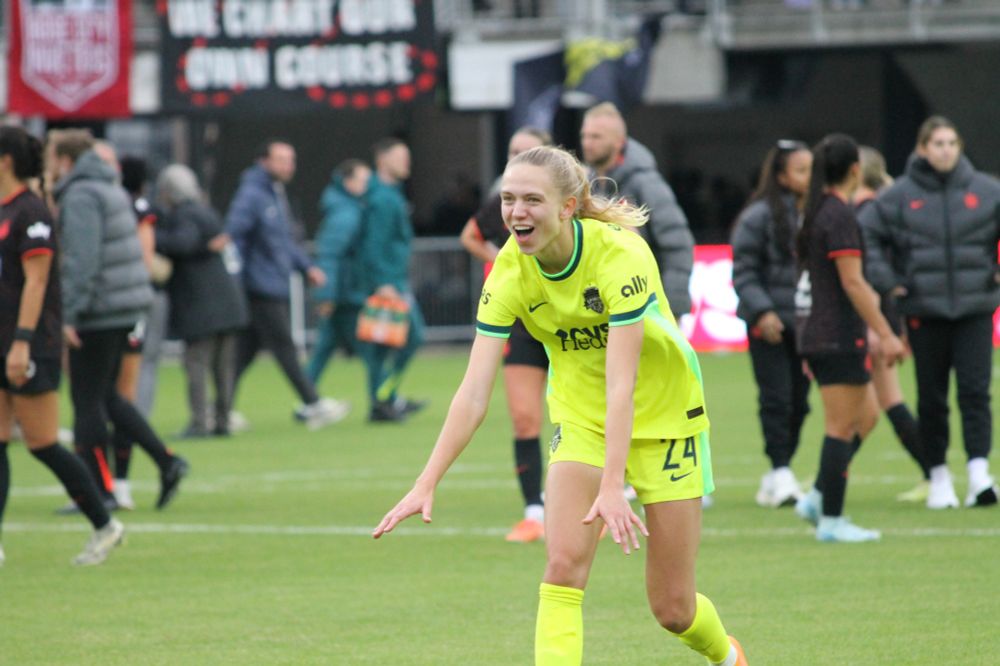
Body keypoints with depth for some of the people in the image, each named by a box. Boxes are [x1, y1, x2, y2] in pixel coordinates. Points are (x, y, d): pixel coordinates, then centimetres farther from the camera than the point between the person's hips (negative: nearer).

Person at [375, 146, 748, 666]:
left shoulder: (621, 255, -28)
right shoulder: (510, 271, -16)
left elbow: (621, 385, -34)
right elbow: (474, 391, -18)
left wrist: (612, 487, -43)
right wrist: (426, 485, -27)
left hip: (660, 413, -3)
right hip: (580, 415, 3)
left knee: (672, 608, 3)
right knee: (563, 566, -20)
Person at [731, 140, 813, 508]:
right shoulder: (759, 216, -7)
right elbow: (744, 271, -6)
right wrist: (762, 312, -16)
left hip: (808, 323, 5)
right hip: (770, 323, -5)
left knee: (799, 401, 7)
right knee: (777, 399, -9)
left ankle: (776, 478, 17)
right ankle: (781, 474, -6)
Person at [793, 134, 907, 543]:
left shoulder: (815, 213, 13)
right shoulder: (840, 215, -14)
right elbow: (852, 282, -19)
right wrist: (885, 334, -17)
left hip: (815, 335, 9)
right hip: (839, 336, -9)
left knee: (866, 416, 15)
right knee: (842, 427, -4)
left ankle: (818, 497, 12)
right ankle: (832, 520, -2)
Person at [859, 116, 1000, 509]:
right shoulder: (899, 196, -1)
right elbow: (865, 235, 3)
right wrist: (887, 280, -4)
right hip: (924, 311, 0)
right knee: (931, 398, 6)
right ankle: (938, 475, 16)